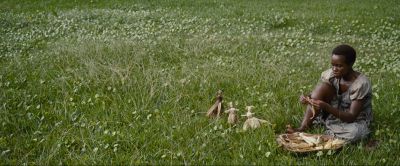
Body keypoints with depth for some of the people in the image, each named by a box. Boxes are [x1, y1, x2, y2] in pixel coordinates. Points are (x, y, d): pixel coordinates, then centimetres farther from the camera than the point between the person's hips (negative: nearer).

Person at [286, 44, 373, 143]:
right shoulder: (331, 74, -12)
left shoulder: (361, 84, -26)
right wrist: (308, 99, -30)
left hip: (356, 121, -4)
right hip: (334, 112, 4)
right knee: (322, 86, -20)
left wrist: (326, 107, -42)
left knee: (355, 133, -40)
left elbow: (351, 117, -29)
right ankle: (302, 128, -24)